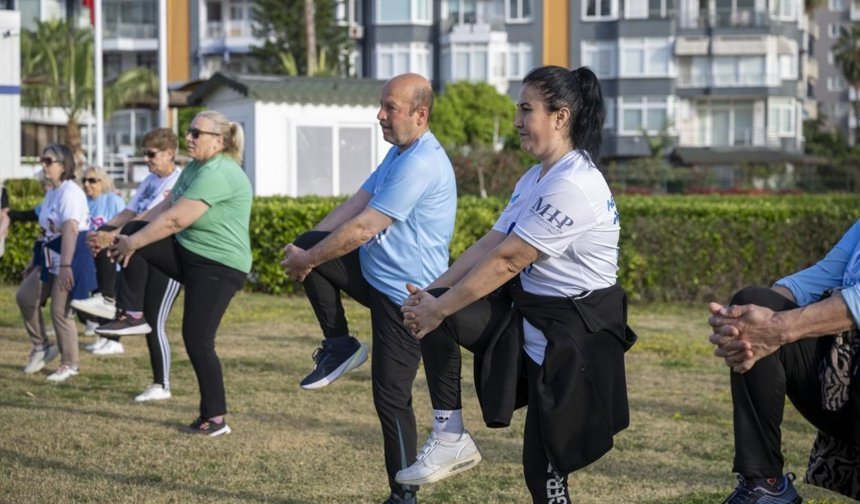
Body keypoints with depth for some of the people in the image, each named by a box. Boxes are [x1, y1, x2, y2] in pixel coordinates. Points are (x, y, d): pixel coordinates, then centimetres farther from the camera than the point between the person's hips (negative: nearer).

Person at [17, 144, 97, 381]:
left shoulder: (70, 192, -16)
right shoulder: (51, 193, 15)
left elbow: (70, 230, -26)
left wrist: (65, 265, -32)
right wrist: (35, 260, 22)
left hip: (71, 257, -9)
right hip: (50, 258, 9)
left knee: (60, 311, -5)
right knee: (25, 296, 4)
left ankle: (70, 364, 9)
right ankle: (41, 347, 19)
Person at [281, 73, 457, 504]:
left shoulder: (420, 165, -24)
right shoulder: (399, 152, 10)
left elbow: (362, 229, -24)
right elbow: (356, 204, 9)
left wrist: (307, 261, -13)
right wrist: (305, 247, -2)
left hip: (404, 296, -10)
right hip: (375, 274, 10)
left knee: (391, 398, -5)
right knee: (310, 244, 3)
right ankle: (339, 345, 9)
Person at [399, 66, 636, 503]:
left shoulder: (573, 186, -21)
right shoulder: (535, 179, 10)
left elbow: (505, 261, -22)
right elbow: (489, 244, 5)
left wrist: (439, 310, -17)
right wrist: (432, 293, -6)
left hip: (574, 333, -9)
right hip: (528, 311, 9)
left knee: (544, 467, -2)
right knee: (428, 311, -9)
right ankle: (450, 439, -3)